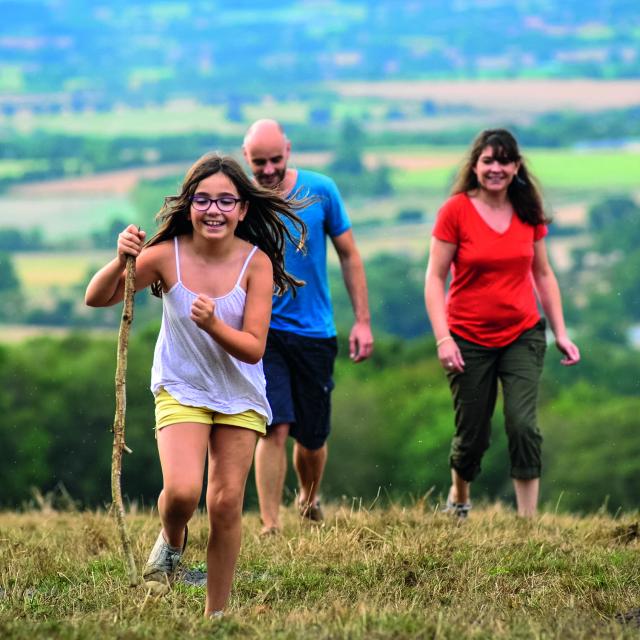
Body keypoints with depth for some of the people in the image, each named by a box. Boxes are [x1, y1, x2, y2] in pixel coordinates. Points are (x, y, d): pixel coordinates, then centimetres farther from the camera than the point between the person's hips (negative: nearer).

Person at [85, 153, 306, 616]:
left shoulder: (257, 263, -17)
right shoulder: (168, 256, -16)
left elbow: (253, 349, -18)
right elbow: (97, 299, -11)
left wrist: (213, 325, -36)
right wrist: (121, 262, -30)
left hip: (240, 397, 1)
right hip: (181, 390, -1)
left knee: (227, 505, 2)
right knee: (182, 491, -20)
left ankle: (216, 615, 16)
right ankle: (172, 541, 15)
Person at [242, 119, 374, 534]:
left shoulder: (321, 191, -3)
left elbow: (349, 255, 6)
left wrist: (362, 321, 2)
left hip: (314, 332, 2)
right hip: (262, 330, -2)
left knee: (312, 438, 10)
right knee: (276, 428, -17)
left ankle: (309, 500, 39)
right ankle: (271, 528, -13)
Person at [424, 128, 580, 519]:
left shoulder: (529, 212, 3)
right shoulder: (456, 211, -7)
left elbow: (543, 275, 12)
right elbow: (435, 278, -7)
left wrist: (561, 332, 7)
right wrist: (443, 339, -15)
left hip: (523, 336, 2)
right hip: (470, 340, -2)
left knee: (523, 424, -13)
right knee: (472, 433, 6)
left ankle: (529, 520, -10)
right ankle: (458, 501, 35)